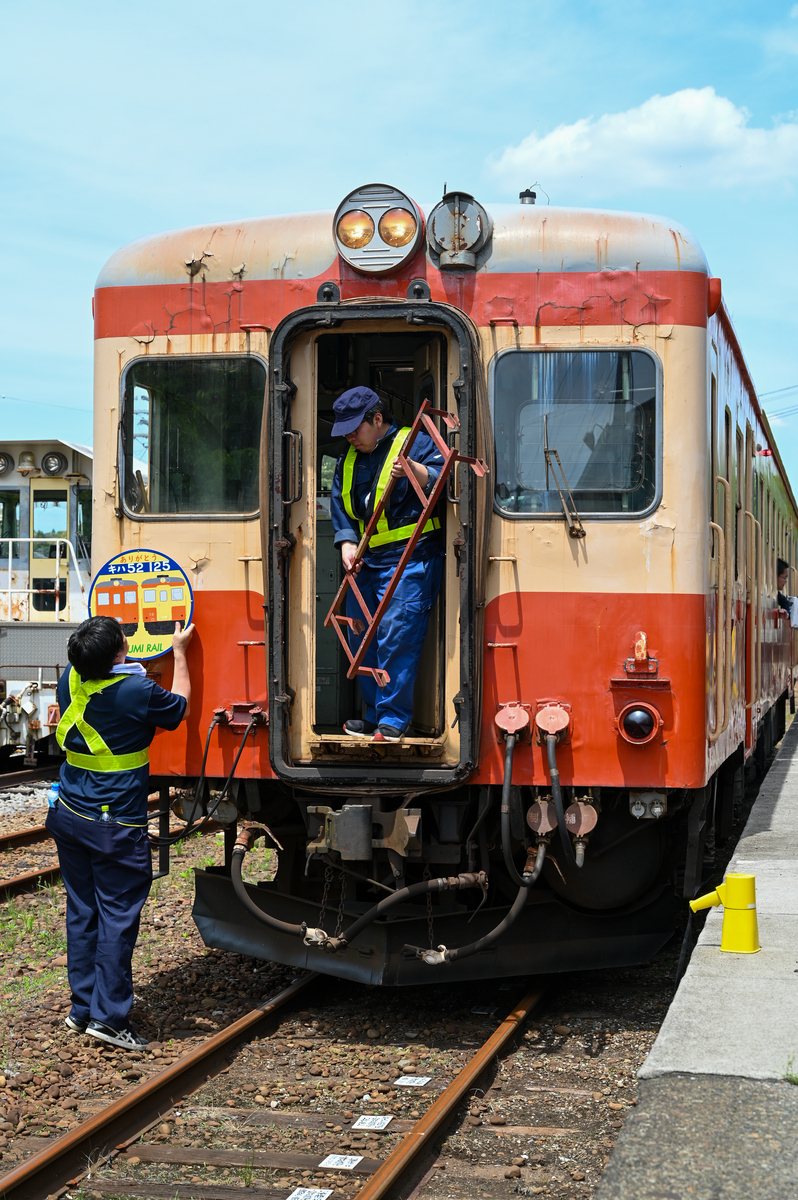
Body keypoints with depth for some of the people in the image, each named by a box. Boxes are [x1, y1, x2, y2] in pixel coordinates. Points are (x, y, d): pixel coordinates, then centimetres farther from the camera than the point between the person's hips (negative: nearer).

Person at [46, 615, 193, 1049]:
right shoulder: (138, 691, -19)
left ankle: (81, 1007, 21)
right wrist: (179, 652, 9)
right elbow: (179, 706, 1)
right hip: (116, 827, -6)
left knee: (81, 912, 14)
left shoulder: (70, 680, -2)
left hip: (69, 817, 7)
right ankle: (108, 1017, 2)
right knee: (117, 919, 1)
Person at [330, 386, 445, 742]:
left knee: (396, 636, -13)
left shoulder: (415, 443, -3)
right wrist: (346, 543, -1)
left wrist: (414, 470, -30)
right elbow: (340, 506, 15)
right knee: (360, 638, 11)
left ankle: (394, 720, -5)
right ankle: (373, 717, 23)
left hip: (408, 559, -8)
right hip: (363, 562, 8)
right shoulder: (348, 459, 17)